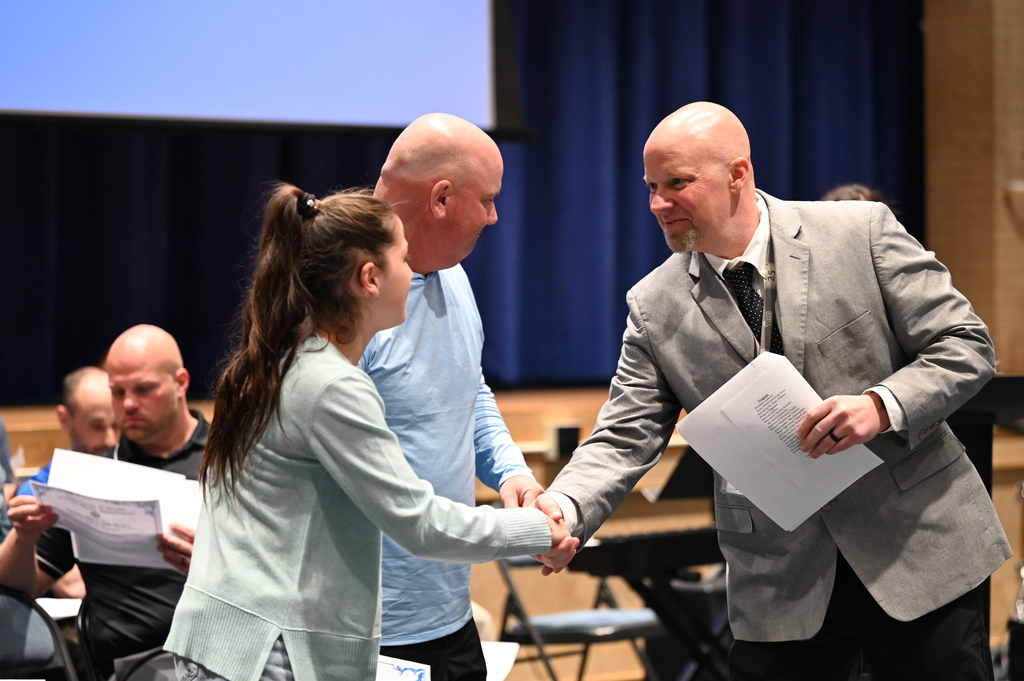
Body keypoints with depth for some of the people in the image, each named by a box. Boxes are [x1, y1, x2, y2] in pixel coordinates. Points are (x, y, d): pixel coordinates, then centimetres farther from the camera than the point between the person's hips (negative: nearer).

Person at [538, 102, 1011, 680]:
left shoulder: (863, 232, -5)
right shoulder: (654, 307, 2)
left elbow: (967, 344, -4)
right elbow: (625, 438, -2)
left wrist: (881, 405, -21)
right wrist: (564, 510, -22)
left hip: (921, 551, -1)